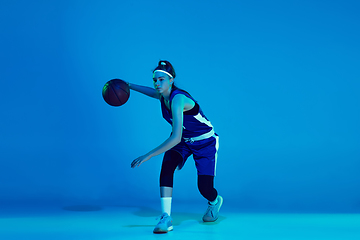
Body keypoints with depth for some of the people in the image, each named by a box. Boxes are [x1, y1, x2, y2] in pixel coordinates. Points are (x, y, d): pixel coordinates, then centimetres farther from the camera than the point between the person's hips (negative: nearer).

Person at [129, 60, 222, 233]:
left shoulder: (177, 99, -35)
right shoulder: (162, 95, -12)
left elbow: (176, 138, -45)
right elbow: (152, 91, 18)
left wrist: (148, 156, -45)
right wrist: (129, 86, 21)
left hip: (205, 142, -6)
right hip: (182, 140, 6)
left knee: (205, 188, -10)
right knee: (166, 167, -22)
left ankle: (215, 201, 29)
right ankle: (166, 218, -18)